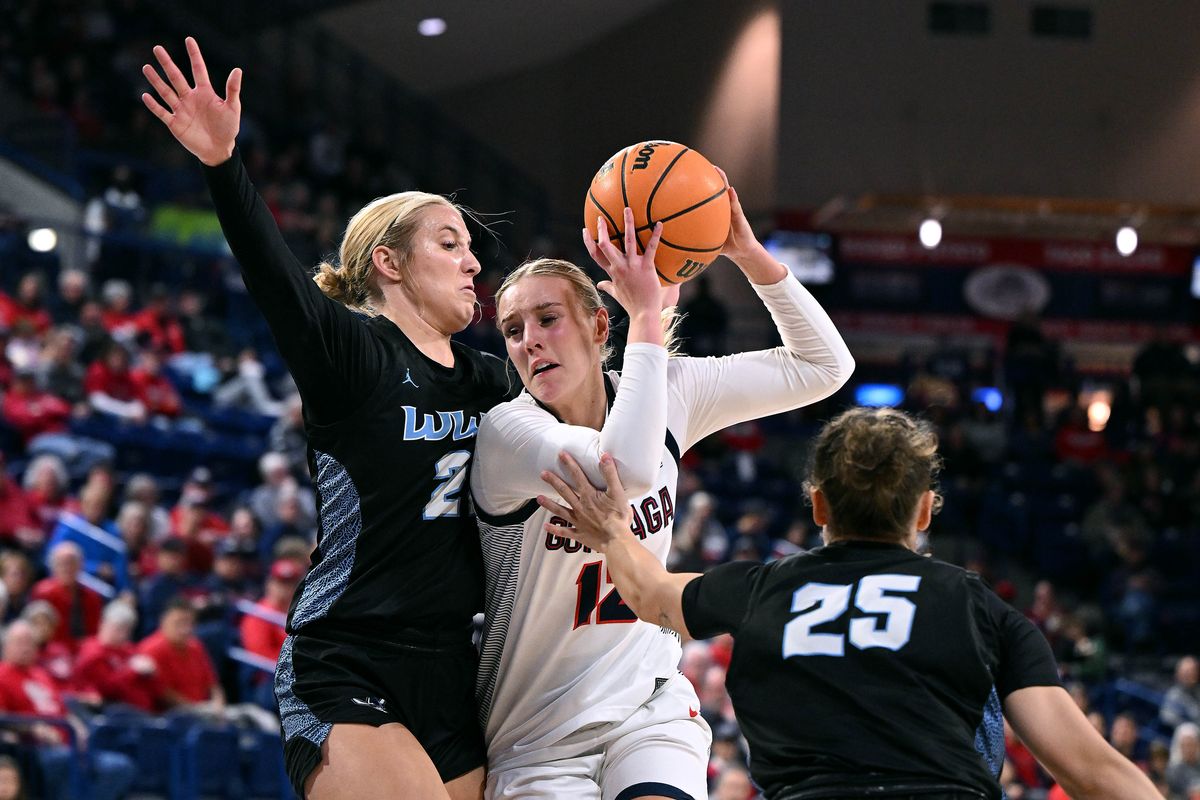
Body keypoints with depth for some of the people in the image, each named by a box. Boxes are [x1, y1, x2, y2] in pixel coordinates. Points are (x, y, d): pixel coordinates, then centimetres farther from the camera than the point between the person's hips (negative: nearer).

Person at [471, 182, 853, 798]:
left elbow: (822, 367, 2)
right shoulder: (505, 431, -19)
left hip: (648, 702, 3)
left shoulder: (666, 394, -2)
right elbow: (625, 466, -38)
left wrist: (750, 257, -11)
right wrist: (646, 314, -31)